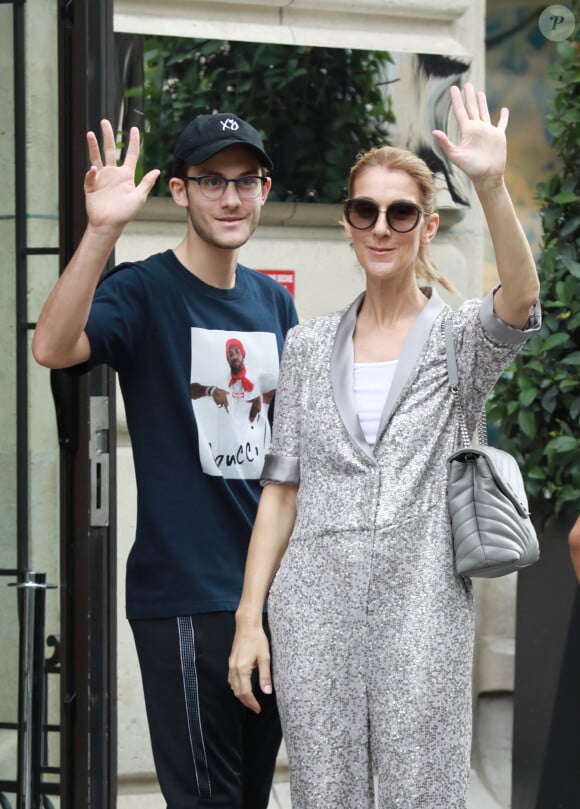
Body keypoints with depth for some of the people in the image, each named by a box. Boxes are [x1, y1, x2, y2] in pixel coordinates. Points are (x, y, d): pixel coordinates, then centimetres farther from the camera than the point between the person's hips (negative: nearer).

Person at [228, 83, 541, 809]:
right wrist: (249, 616, 2)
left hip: (422, 605, -2)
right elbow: (281, 490, 9)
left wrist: (491, 185, -37)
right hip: (316, 605, 2)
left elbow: (521, 298, -22)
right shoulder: (308, 347, 10)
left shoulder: (462, 338, 2)